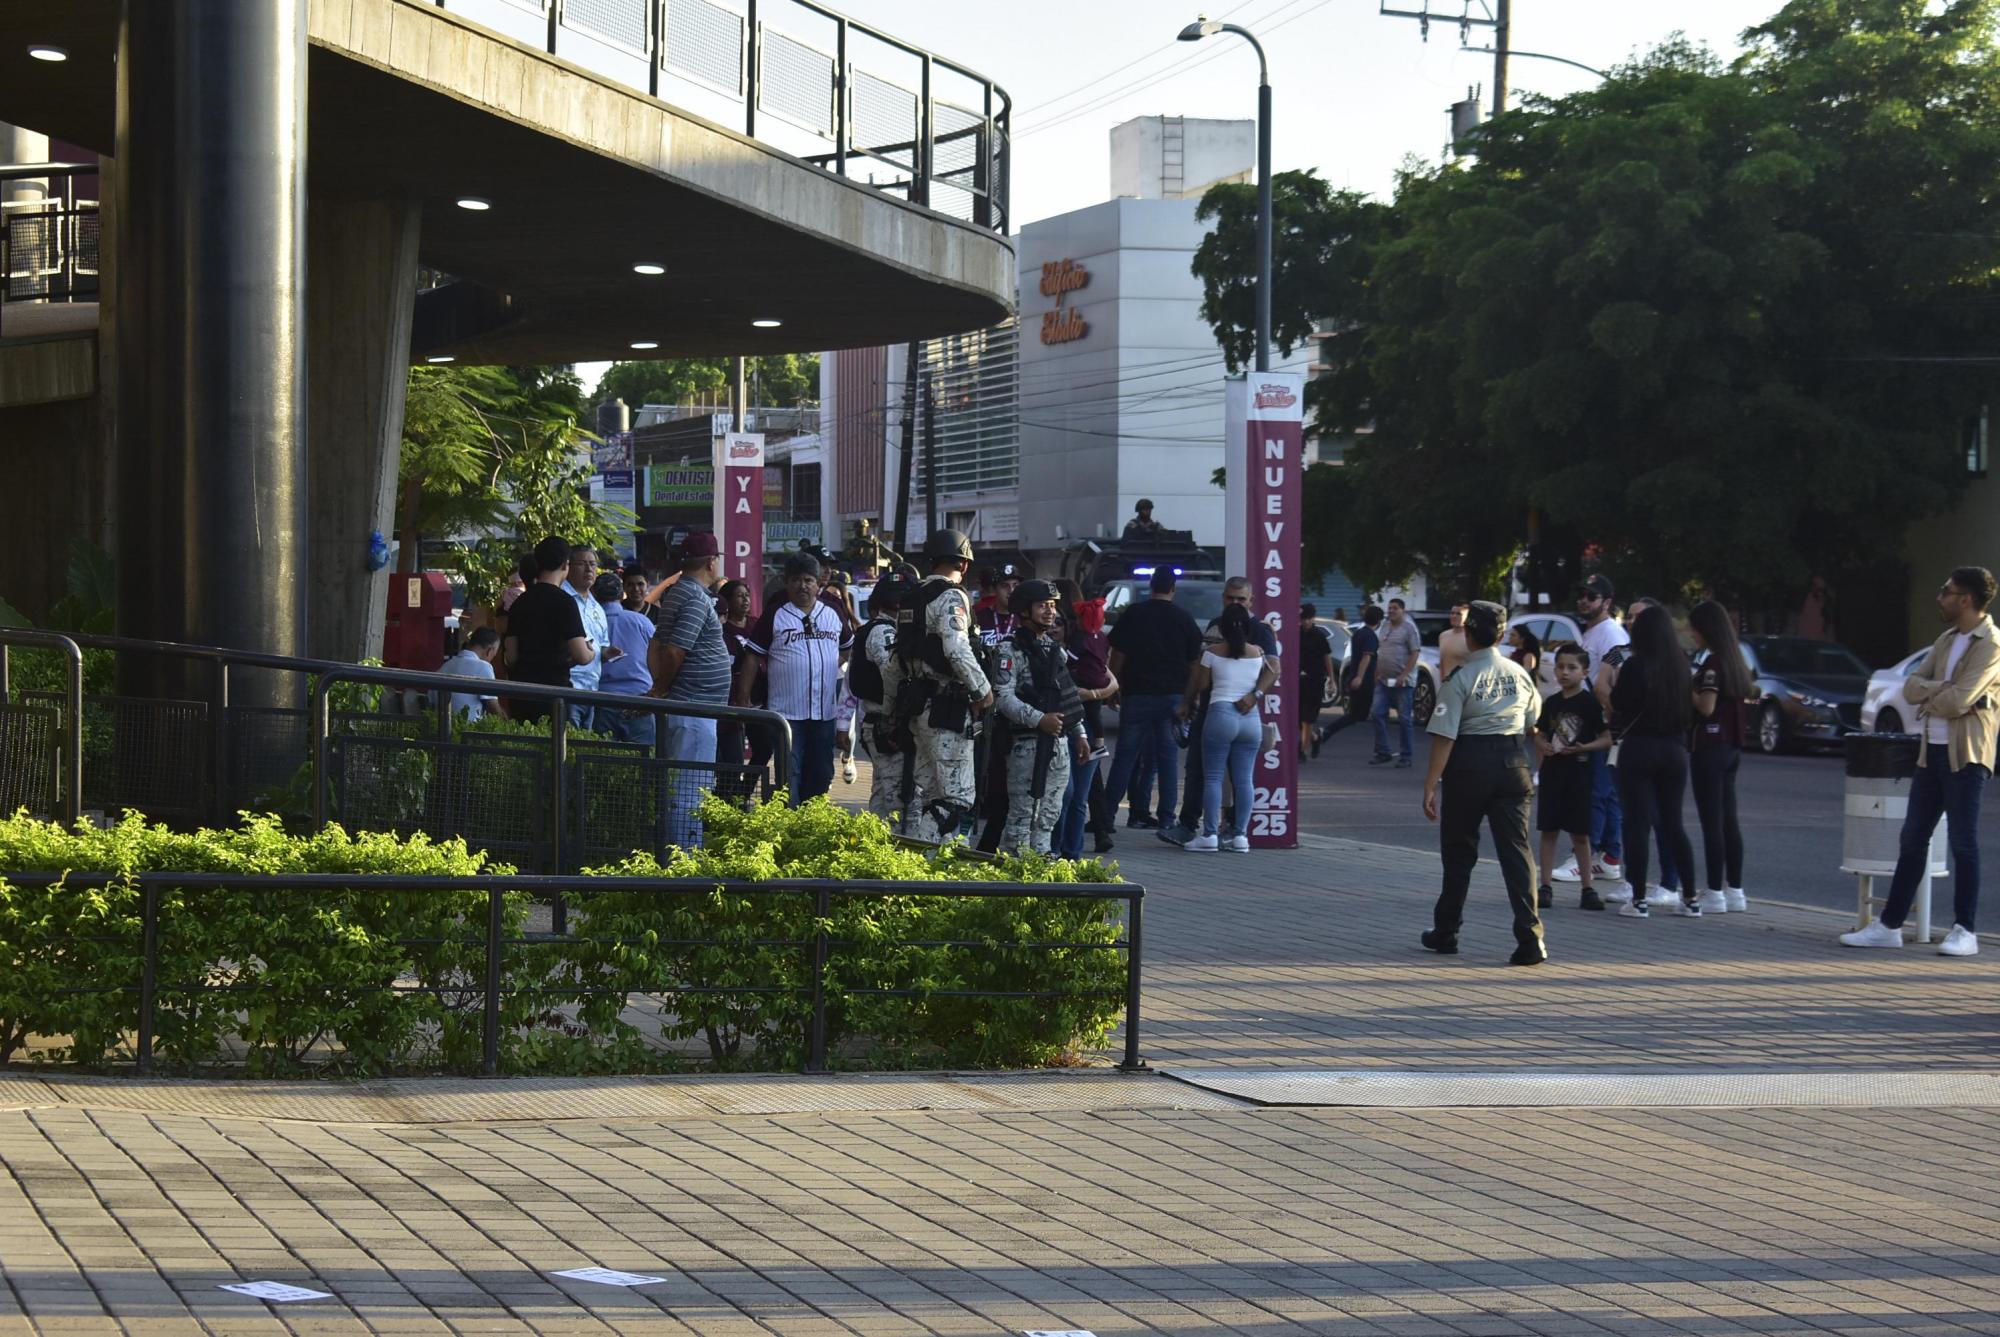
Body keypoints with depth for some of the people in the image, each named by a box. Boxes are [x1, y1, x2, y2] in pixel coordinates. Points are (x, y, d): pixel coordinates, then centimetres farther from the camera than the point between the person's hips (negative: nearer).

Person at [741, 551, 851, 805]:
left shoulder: (832, 615, 11)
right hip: (787, 711, -4)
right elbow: (752, 658, -3)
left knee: (821, 775, 10)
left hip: (824, 713, 4)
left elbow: (848, 647, 28)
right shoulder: (774, 616, -1)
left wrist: (834, 665, 10)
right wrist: (743, 699, -8)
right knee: (789, 775, -7)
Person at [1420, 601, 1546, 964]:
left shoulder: (1460, 679, -11)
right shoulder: (1519, 674, 5)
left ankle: (1445, 932, 24)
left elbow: (1444, 736, -15)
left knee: (1458, 849, 12)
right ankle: (1530, 937, -13)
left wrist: (1430, 785, -13)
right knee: (1516, 847, 0)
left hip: (1470, 763, -3)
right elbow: (1532, 721, 17)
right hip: (1512, 762, 3)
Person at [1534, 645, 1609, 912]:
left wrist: (1584, 747, -22)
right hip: (1552, 771, 4)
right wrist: (1543, 746, -7)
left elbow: (1606, 739, -6)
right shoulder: (1552, 703, 8)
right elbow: (1540, 735, 15)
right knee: (1549, 830, 5)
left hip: (1579, 772, -4)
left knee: (1580, 833, 1)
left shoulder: (1590, 703, -5)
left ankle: (1588, 889, 7)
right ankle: (1545, 887, 11)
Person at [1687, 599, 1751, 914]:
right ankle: (1734, 891, 13)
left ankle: (1715, 894, -7)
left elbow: (1706, 707, -20)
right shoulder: (1735, 660, 13)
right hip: (1731, 746, 9)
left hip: (1711, 747, -9)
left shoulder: (1712, 663, -14)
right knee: (1728, 820, 11)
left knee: (1712, 822, -7)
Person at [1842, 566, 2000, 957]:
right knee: (1912, 840, 9)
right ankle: (1889, 925, 13)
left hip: (1966, 756, -8)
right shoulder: (1947, 640, 15)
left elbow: (1958, 701, -21)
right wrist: (1944, 691, -11)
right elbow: (1911, 686, 7)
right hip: (1931, 752, 8)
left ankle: (1965, 931, 4)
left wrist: (1929, 698, -2)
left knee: (1963, 844, -3)